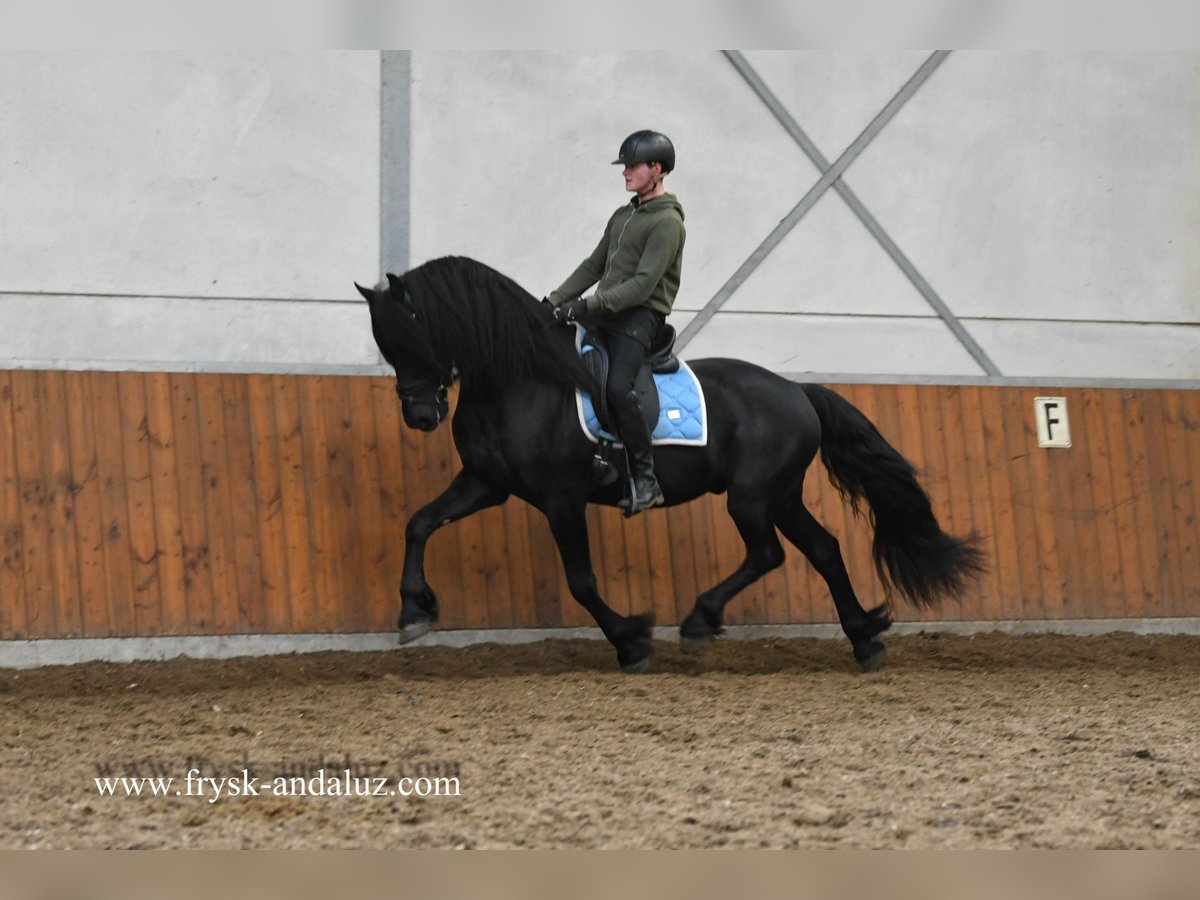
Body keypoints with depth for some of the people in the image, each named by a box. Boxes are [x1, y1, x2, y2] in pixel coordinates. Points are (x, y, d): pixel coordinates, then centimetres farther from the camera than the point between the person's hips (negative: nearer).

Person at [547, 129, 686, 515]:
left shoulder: (667, 222, -10)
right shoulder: (623, 216, 19)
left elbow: (643, 285, -19)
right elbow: (593, 266, 21)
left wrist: (587, 305, -23)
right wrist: (554, 301, 9)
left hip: (640, 316, -9)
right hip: (605, 311, 9)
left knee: (617, 387, -29)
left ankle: (646, 480, -22)